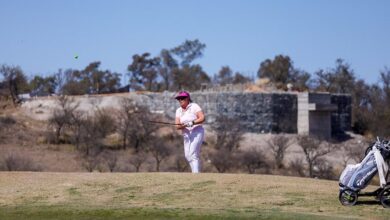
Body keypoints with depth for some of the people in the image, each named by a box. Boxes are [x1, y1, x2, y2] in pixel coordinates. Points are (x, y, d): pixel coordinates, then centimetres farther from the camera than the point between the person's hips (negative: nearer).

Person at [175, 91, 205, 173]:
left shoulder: (194, 106, -6)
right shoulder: (179, 111, 10)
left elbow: (202, 118, -16)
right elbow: (177, 126, 1)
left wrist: (192, 123, -30)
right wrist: (184, 125, -20)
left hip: (197, 132, -7)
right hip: (186, 135, 7)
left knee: (193, 153, -19)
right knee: (187, 155, 4)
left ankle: (196, 174, -22)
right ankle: (195, 173, 15)